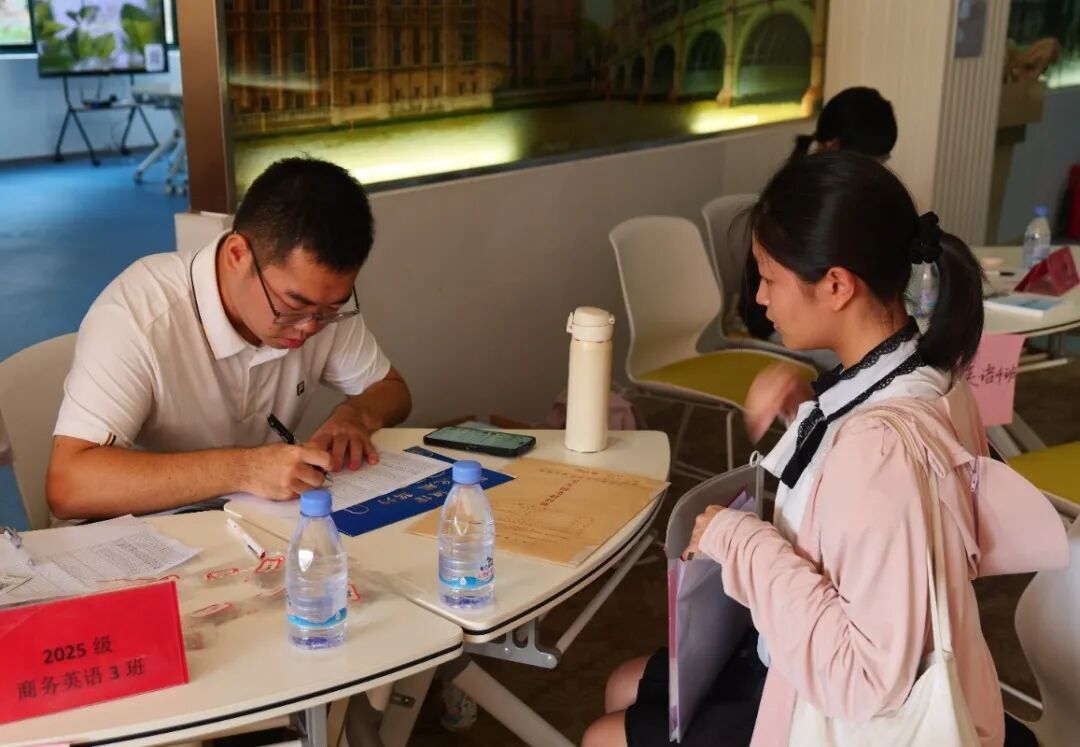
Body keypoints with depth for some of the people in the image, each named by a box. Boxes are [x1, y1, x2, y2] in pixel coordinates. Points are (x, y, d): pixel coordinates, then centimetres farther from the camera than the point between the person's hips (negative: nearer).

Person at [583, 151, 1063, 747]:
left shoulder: (881, 447, -36)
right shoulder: (922, 372, -6)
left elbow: (865, 683, -34)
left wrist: (743, 542, -27)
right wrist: (805, 411, -2)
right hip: (819, 663, 9)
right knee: (624, 688, 24)